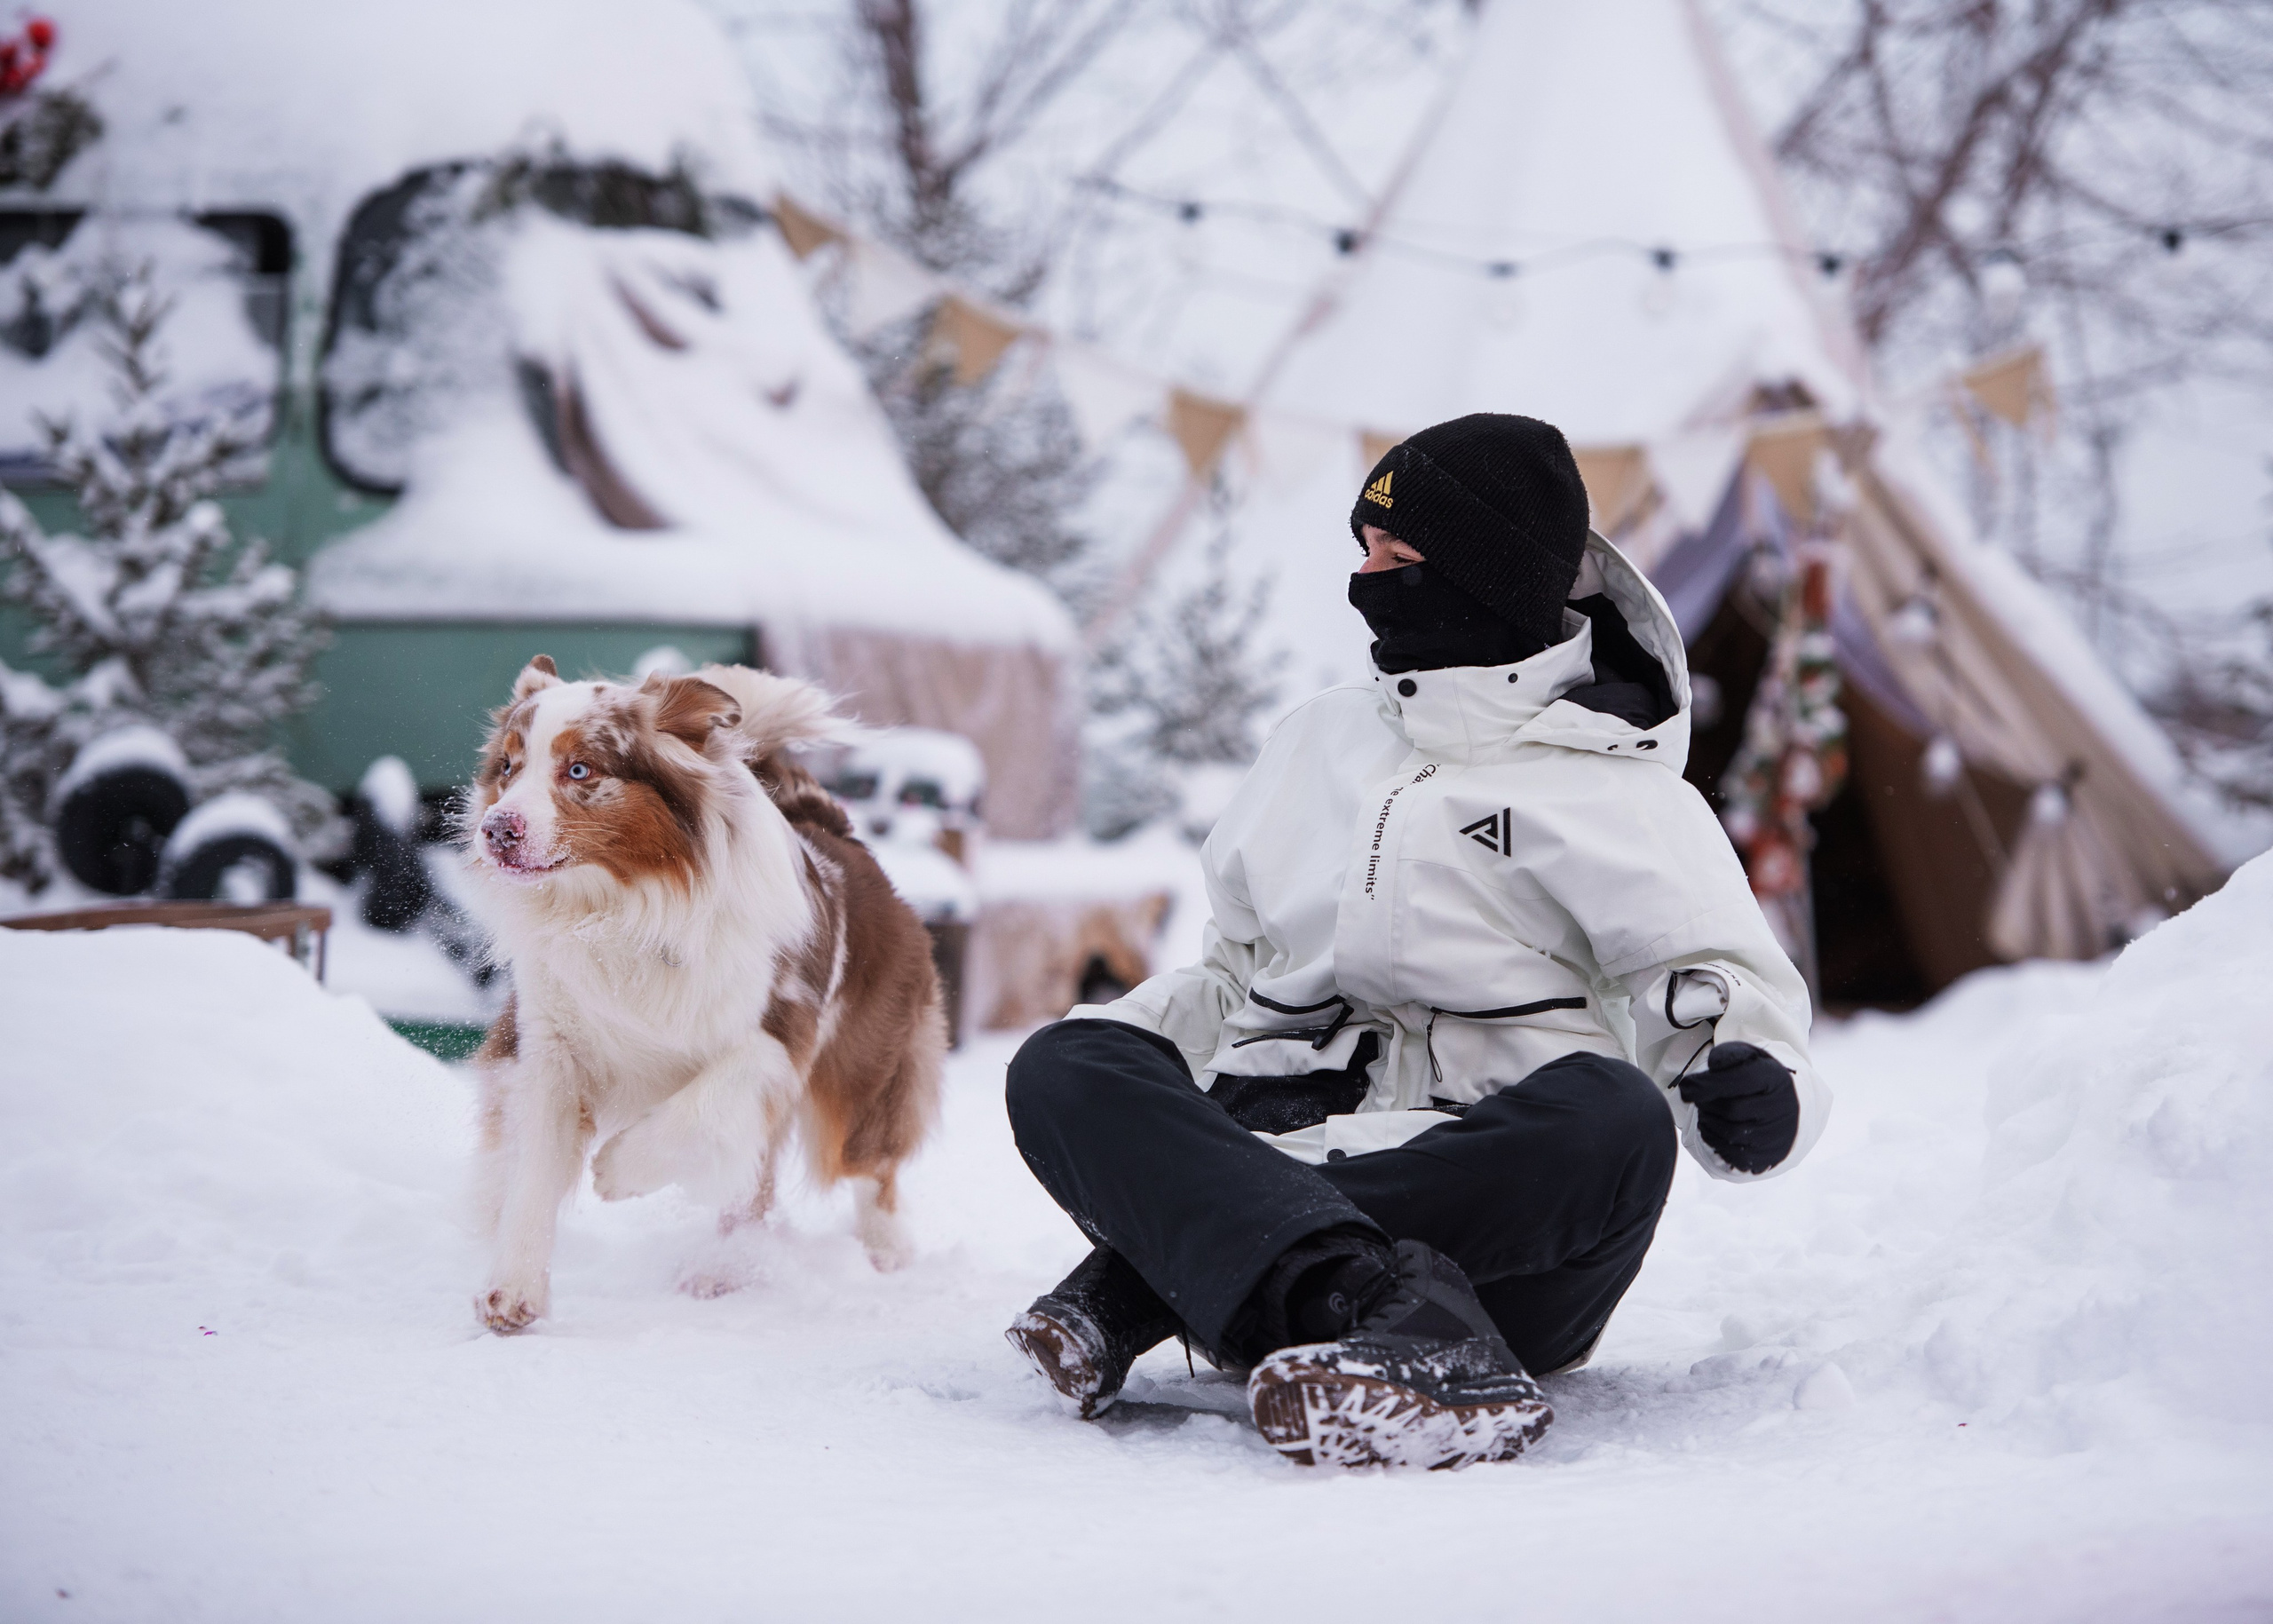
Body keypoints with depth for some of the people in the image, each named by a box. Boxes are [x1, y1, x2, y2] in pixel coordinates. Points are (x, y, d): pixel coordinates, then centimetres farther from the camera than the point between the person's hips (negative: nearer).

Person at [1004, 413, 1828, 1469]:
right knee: (1062, 1067, -21)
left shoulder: (1611, 790, 7)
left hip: (1494, 1203, -4)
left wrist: (1751, 1086, -26)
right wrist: (1131, 1043, 8)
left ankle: (1141, 1283, -37)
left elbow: (1727, 982, -3)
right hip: (1264, 1151, 4)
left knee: (1613, 1121, -35)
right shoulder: (1323, 736, 23)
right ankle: (1392, 1322, -47)